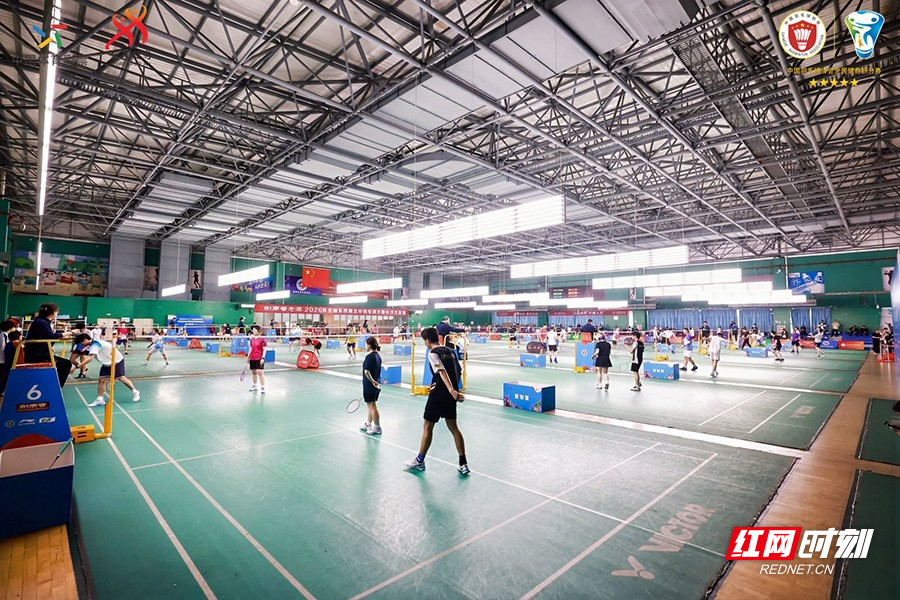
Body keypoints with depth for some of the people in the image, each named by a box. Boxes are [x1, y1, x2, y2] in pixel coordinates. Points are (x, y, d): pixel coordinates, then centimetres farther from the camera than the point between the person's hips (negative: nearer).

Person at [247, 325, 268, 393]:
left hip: (259, 358, -6)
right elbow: (251, 349, 18)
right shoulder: (252, 339, 10)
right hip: (252, 358, 6)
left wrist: (263, 358, -16)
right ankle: (255, 385, 30)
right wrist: (248, 357, 16)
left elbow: (264, 349, -10)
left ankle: (263, 387, -6)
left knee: (259, 372, -11)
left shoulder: (262, 339, -9)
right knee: (253, 372, 15)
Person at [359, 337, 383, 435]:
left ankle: (377, 428, 12)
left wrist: (372, 381, -17)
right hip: (377, 385, 9)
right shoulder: (378, 356, 7)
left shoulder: (369, 357, -19)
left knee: (372, 406, 3)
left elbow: (367, 372, -25)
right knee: (371, 406, 20)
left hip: (370, 386, -9)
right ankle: (368, 424, 35)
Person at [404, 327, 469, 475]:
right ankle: (463, 464, 14)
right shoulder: (449, 351, 10)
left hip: (438, 395, -7)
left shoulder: (433, 353, -12)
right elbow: (457, 371, 13)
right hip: (451, 395, 7)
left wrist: (451, 390, -37)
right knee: (453, 427, 13)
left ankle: (419, 461, 22)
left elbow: (442, 372, -26)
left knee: (427, 427, 8)